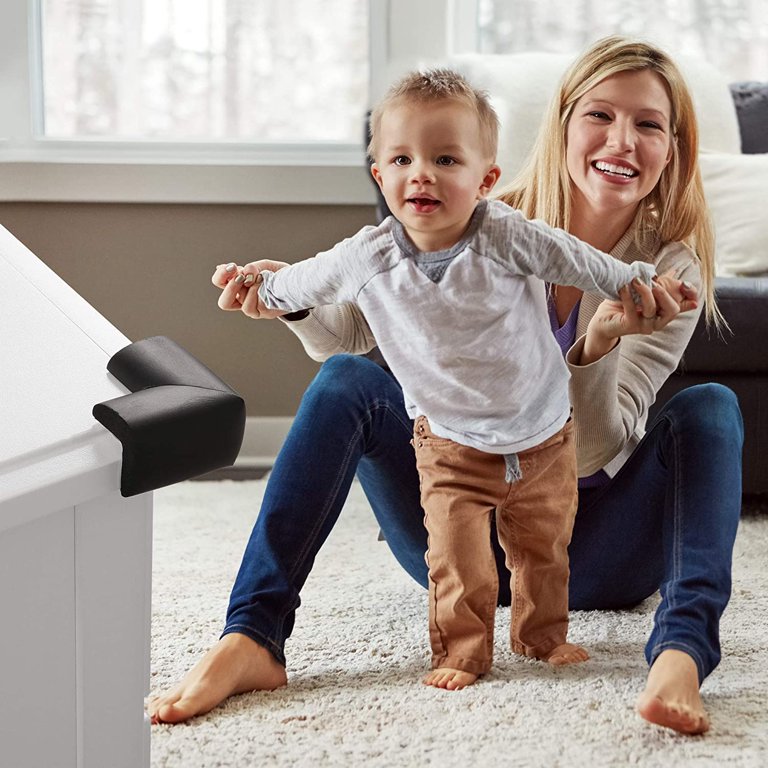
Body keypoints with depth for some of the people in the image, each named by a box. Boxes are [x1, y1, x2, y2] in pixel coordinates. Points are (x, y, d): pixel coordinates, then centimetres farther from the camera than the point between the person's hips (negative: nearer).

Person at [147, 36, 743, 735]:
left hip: (588, 550, 0)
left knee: (710, 407, -21)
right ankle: (252, 638, -29)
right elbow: (346, 331, -5)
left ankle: (680, 652, -43)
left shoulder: (671, 269, -8)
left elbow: (594, 449, -17)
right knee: (347, 381, -19)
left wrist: (601, 342, -36)